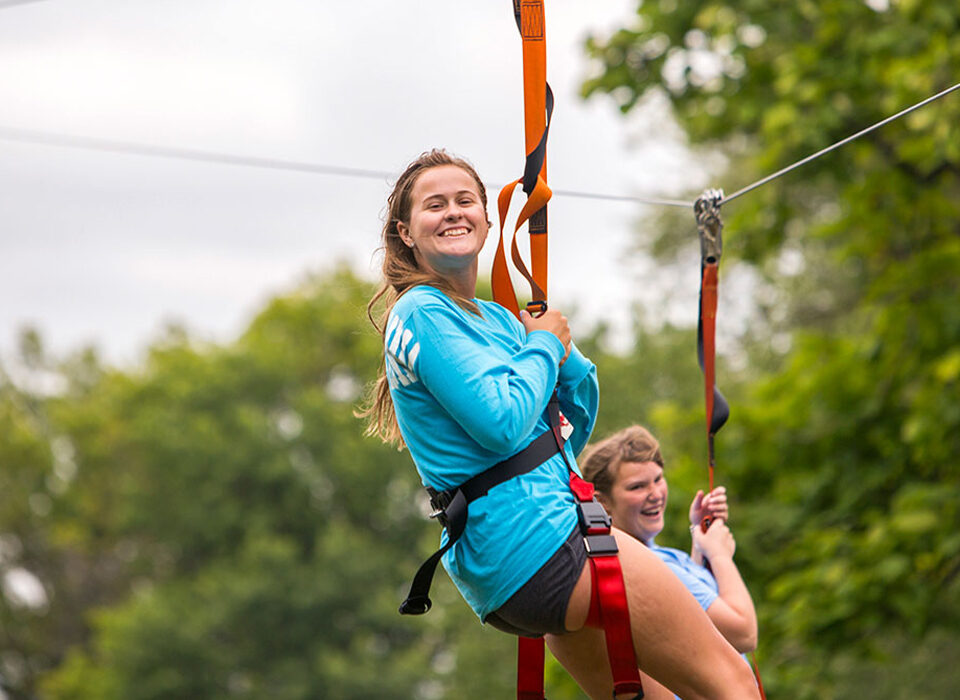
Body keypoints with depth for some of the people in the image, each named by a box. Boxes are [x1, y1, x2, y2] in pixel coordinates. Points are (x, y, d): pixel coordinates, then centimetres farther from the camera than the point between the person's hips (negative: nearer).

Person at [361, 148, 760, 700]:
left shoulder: (496, 318, 19)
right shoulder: (424, 314, -10)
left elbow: (579, 410, 22)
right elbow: (503, 423, -20)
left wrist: (561, 349, 2)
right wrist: (544, 345, -3)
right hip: (543, 538, -10)